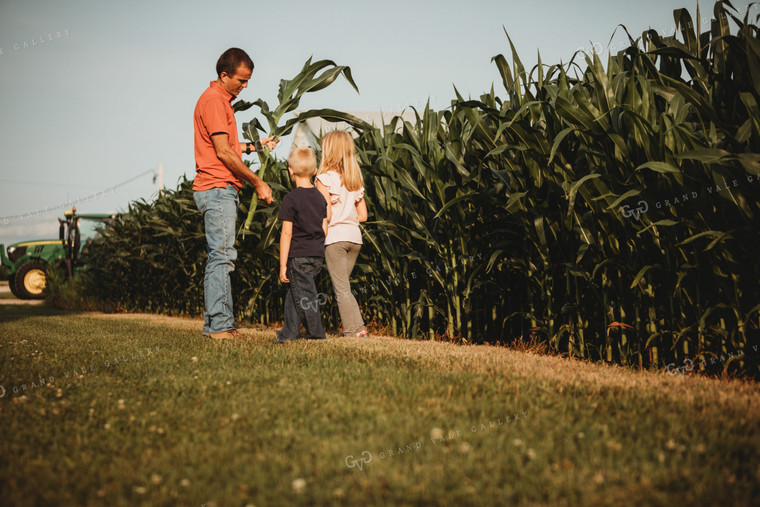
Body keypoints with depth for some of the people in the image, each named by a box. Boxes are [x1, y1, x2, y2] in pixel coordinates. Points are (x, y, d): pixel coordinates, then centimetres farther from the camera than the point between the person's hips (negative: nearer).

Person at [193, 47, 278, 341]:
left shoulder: (222, 100, 21)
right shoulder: (213, 100, -11)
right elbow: (223, 153, -16)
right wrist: (257, 182, -11)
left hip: (223, 190, 10)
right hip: (217, 188, -10)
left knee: (221, 258, 9)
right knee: (222, 256, -12)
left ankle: (218, 324, 12)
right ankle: (219, 325, -11)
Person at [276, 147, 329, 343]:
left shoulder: (290, 199, -11)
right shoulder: (320, 197, 8)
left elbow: (287, 233, -12)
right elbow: (324, 230, 9)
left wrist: (283, 264, -9)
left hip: (298, 255, -7)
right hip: (317, 254, 7)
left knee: (304, 296, 1)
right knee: (294, 293, 16)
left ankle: (316, 334, 4)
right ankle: (289, 332, 19)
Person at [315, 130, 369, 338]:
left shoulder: (324, 178, -7)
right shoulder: (355, 180, 11)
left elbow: (326, 215, -13)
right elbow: (362, 215, 12)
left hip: (335, 236, -6)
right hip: (355, 236, 6)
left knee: (341, 289, 0)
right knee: (343, 286, 16)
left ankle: (354, 330, -1)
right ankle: (358, 328, 12)